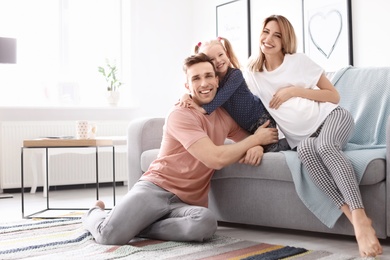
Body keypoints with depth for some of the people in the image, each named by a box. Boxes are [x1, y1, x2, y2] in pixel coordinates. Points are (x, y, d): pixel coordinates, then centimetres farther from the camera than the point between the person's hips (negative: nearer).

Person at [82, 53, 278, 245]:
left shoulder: (225, 116, 11)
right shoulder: (181, 115, -12)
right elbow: (216, 159, -21)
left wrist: (257, 147, -4)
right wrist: (256, 139, -8)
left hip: (187, 202, 5)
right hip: (155, 189, -4)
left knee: (206, 223, -33)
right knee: (111, 235, -27)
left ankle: (135, 225, -8)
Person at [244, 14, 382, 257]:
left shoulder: (298, 60, 0)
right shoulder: (253, 73, 8)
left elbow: (334, 96, 0)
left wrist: (294, 91, -10)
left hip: (332, 117, -2)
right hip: (302, 137, 2)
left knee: (323, 145, -36)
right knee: (305, 148, -35)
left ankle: (361, 217, -47)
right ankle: (351, 214, -42)